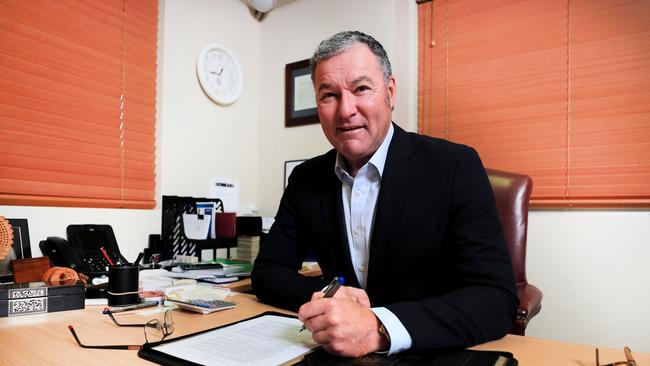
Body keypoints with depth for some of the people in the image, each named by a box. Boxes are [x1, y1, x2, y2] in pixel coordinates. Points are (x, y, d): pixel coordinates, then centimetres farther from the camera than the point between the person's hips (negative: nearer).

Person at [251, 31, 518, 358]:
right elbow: (267, 271, 2)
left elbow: (496, 298, -19)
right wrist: (322, 295, -17)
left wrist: (378, 329, -32)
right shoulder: (305, 180, -1)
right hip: (341, 351, 3)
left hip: (435, 354, -3)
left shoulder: (455, 167, -13)